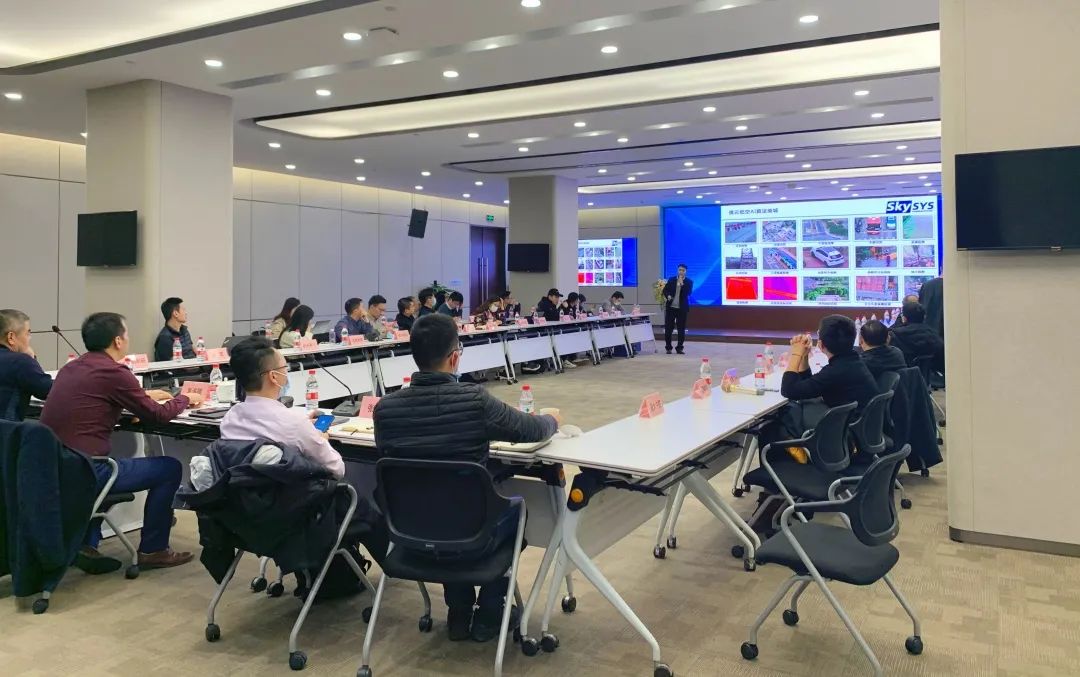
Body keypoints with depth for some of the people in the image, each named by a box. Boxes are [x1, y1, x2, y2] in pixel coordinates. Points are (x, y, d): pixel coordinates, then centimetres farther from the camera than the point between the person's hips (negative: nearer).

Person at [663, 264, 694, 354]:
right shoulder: (671, 280, 7)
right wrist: (668, 295, -13)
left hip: (682, 308, -1)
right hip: (671, 307, 1)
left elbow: (688, 293, -12)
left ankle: (679, 348, 10)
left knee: (681, 329, 1)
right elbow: (665, 290, 7)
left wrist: (682, 283, -18)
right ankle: (668, 347, 12)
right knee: (668, 328, 2)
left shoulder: (689, 282, 1)